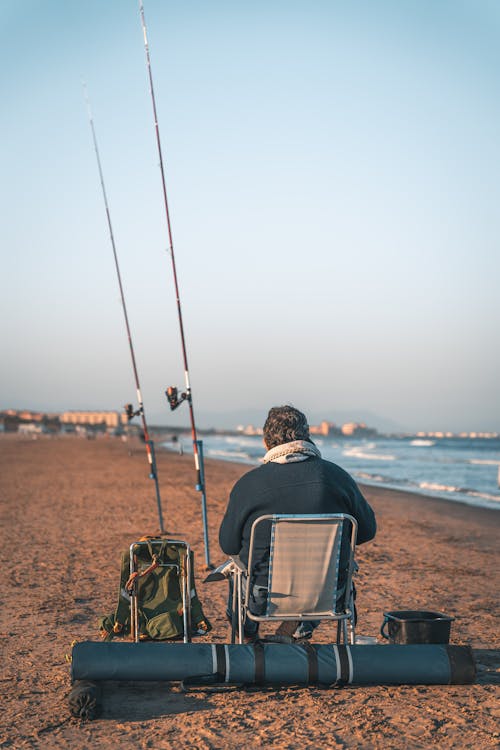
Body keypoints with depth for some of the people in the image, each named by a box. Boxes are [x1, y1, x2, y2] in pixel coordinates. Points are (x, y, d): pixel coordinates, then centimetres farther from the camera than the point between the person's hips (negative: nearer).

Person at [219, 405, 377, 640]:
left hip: (263, 598, -1)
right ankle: (300, 629, 36)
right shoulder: (336, 476, -9)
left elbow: (228, 545, -4)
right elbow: (367, 530, 2)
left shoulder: (248, 484, -14)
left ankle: (248, 636, 49)